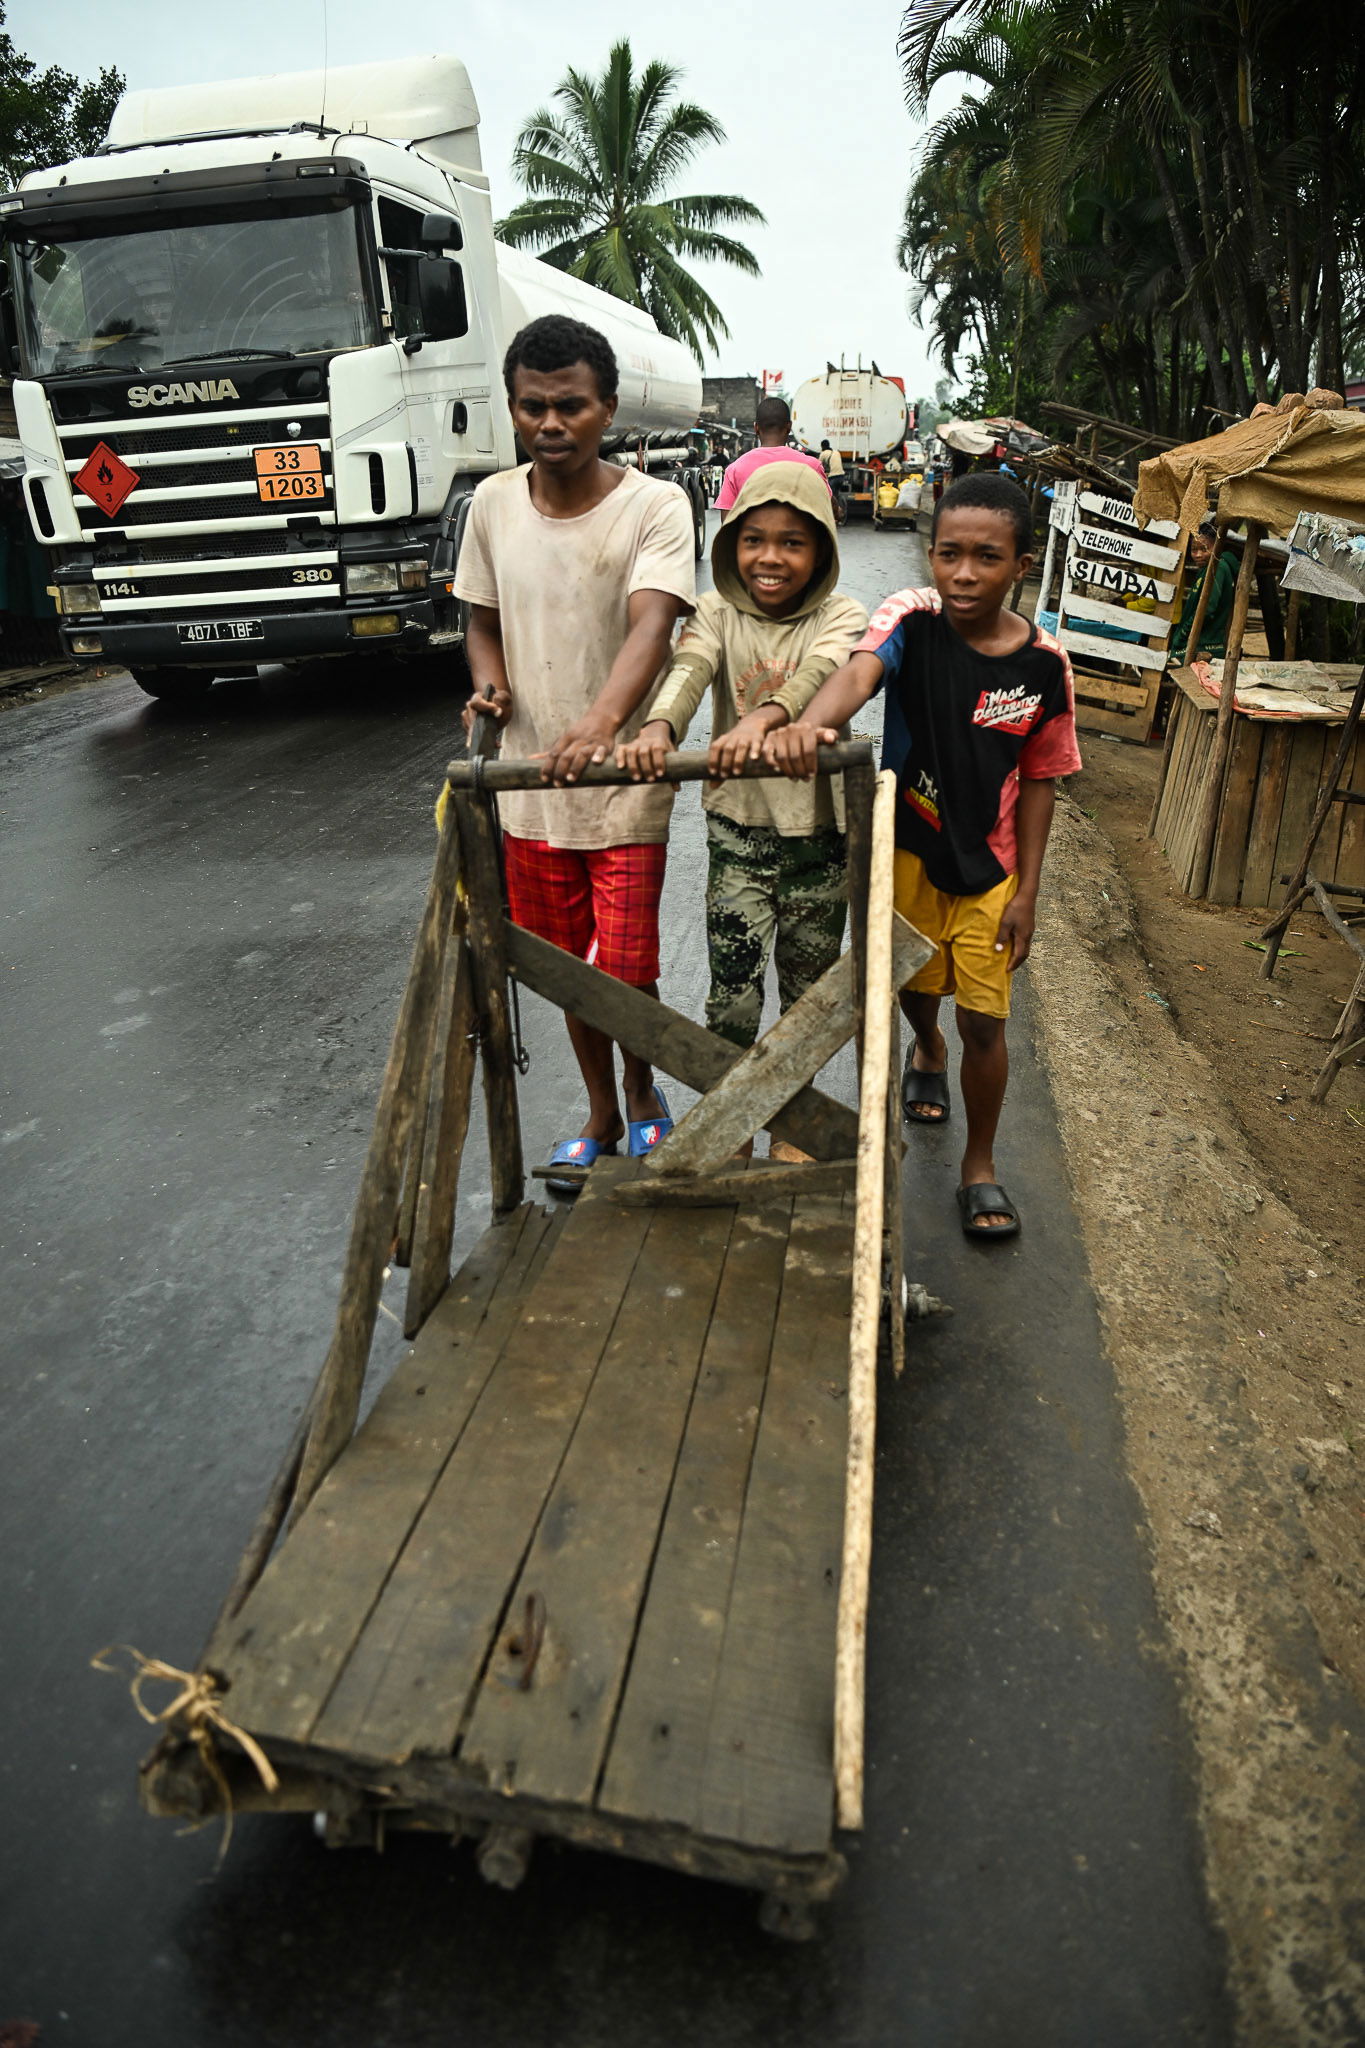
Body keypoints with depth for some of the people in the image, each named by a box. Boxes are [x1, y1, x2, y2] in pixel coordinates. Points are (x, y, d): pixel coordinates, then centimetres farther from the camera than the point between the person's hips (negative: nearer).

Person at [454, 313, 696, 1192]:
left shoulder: (655, 506, -12)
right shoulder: (494, 503, 2)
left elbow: (651, 627, -28)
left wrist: (599, 724, -47)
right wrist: (488, 683, -8)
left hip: (627, 788, -4)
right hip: (529, 786, 4)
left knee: (626, 970, -3)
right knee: (569, 966, 15)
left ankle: (640, 1089, 30)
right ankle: (602, 1112, 37)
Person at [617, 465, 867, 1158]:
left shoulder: (841, 618, -7)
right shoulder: (717, 613, -2)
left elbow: (818, 674, -30)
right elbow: (689, 668, -23)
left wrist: (762, 718, -52)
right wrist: (658, 727, -47)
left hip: (818, 835, 0)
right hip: (737, 832, 0)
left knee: (808, 996, 13)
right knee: (732, 996, 2)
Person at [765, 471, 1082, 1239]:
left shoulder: (1044, 663, -11)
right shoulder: (912, 619, -16)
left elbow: (1037, 782, -3)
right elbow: (860, 671, -39)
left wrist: (1026, 891, -5)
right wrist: (809, 724, -60)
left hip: (988, 864, 0)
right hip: (907, 848, 0)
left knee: (985, 1022, 3)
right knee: (915, 984, 21)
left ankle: (981, 1167, 26)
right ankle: (928, 1051, 59)